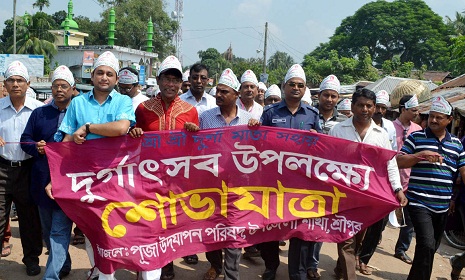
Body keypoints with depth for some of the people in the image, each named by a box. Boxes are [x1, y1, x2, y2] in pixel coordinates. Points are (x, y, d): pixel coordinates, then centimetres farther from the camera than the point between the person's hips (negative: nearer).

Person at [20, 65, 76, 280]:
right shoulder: (39, 113, 11)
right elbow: (25, 140, 11)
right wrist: (36, 147, -9)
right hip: (43, 181, 5)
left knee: (59, 232, -6)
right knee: (47, 231, 17)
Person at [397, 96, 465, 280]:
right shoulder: (416, 137, -1)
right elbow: (399, 162, -4)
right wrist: (421, 155, -20)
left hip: (442, 207, 5)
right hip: (419, 203, -5)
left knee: (432, 248, 15)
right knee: (427, 246, -19)